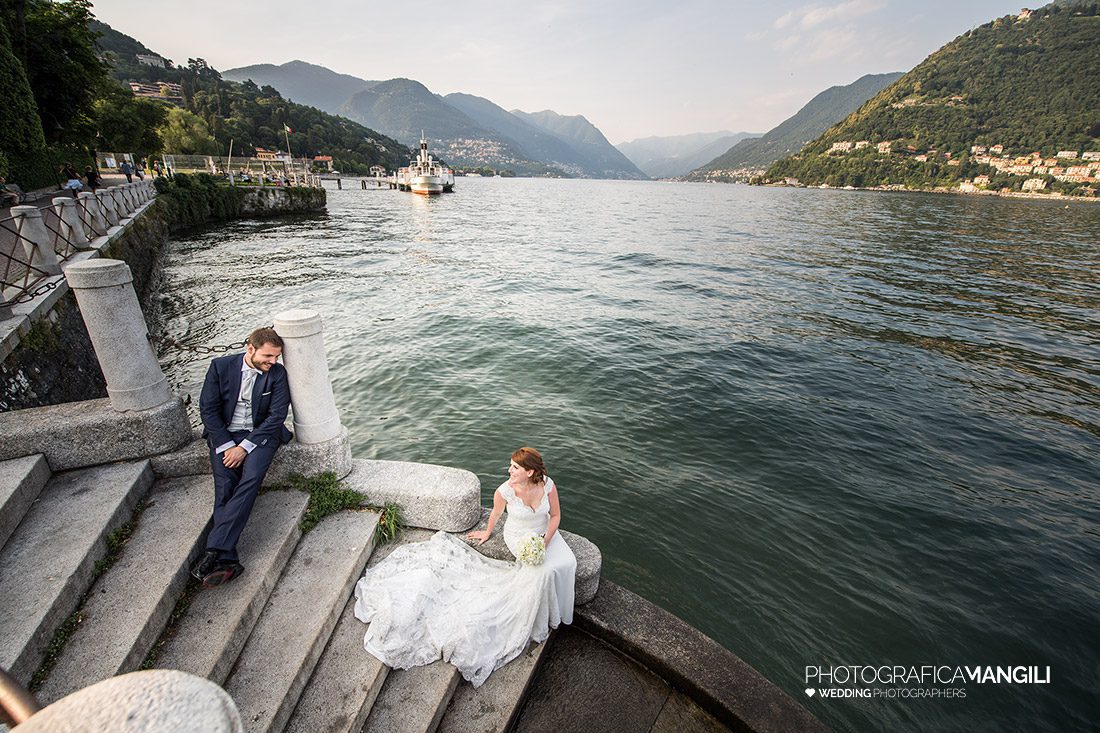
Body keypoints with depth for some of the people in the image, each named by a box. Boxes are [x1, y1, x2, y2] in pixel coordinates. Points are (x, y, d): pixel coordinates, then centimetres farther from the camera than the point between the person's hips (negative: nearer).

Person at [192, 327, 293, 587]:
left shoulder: (277, 373, -2)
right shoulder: (221, 366, -1)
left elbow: (277, 415, -8)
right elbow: (208, 409, -1)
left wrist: (244, 447, -15)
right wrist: (226, 446, -11)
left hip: (261, 434, -1)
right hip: (224, 435, 1)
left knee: (250, 480, -26)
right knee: (225, 487, -18)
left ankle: (214, 550, -29)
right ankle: (226, 560, -24)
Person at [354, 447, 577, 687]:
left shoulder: (548, 485, -22)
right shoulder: (505, 491, -26)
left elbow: (555, 515, -6)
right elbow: (496, 513, -2)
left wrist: (545, 541, -18)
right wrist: (487, 532, 15)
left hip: (545, 531, 3)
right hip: (519, 535, -3)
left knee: (567, 563, -19)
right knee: (545, 570, -26)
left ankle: (557, 612, 9)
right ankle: (543, 619, 2)